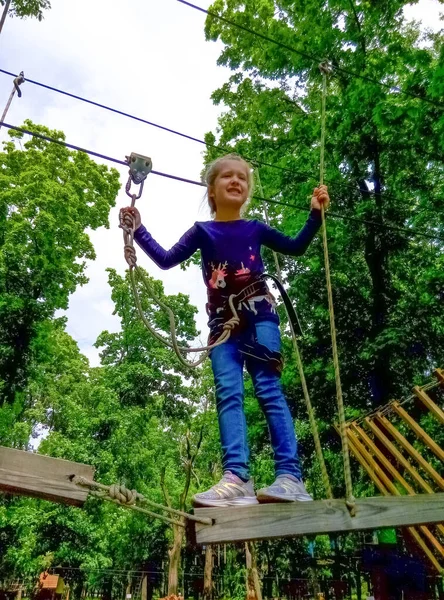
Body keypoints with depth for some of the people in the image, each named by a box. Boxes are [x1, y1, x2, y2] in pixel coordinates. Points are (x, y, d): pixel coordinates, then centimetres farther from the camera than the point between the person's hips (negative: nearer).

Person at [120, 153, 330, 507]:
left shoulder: (255, 229, 11)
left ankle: (290, 476, -12)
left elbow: (296, 247, 20)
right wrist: (138, 230, 4)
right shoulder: (202, 231, 11)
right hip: (223, 324, 2)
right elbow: (166, 260, 9)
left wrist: (315, 214, 10)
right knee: (228, 394, -10)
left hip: (259, 316, -1)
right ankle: (237, 478, -17)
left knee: (269, 389, -9)